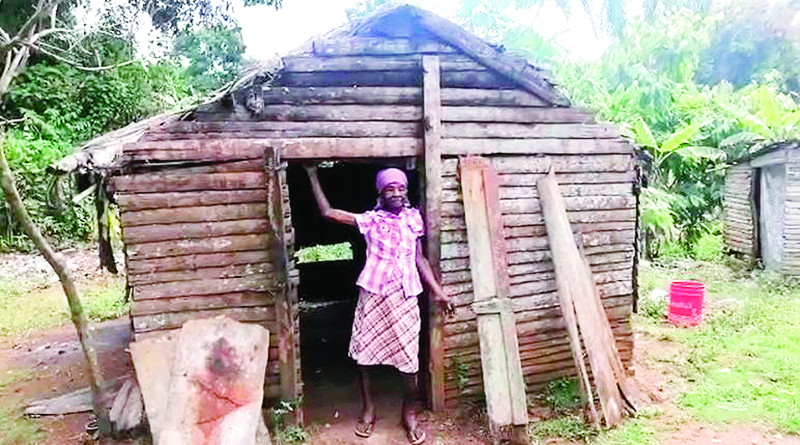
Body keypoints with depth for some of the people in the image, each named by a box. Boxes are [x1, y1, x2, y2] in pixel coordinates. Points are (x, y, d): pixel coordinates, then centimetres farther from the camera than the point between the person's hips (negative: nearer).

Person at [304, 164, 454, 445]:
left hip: (404, 295, 1)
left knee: (409, 354, 0)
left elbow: (419, 259, 12)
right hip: (373, 293, 0)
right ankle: (368, 408, 27)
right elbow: (327, 212, 1)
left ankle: (409, 412, 21)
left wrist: (437, 290, 8)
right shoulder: (370, 219, 3)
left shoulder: (414, 218, 9)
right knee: (363, 351, 6)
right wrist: (312, 175, 3)